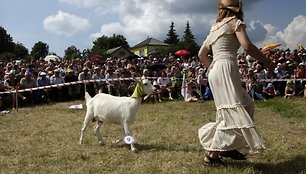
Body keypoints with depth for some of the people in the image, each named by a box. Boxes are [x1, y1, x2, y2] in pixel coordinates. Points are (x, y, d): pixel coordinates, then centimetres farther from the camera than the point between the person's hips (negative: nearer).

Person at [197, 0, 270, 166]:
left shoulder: (215, 27, 25)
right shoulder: (234, 21, 3)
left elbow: (201, 54, 25)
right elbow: (247, 46, -13)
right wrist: (264, 60, 0)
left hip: (215, 71, 9)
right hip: (226, 68, -9)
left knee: (246, 105, 13)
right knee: (233, 111, -12)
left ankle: (228, 146, 11)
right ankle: (212, 154, -15)